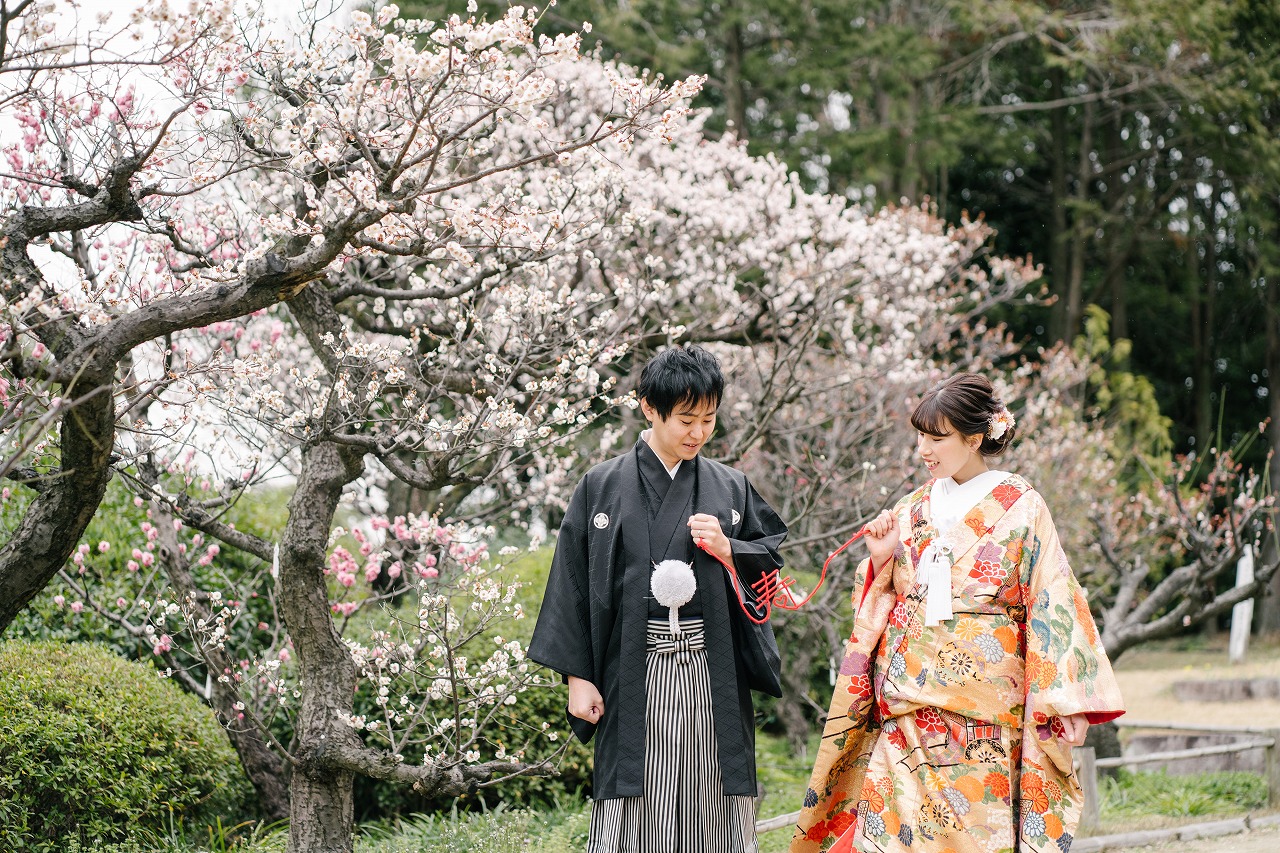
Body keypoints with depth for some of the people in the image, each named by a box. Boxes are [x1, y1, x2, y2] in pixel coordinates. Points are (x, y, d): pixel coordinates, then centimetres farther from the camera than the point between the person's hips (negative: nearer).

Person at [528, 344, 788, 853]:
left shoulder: (731, 489, 10)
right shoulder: (603, 487, 3)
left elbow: (771, 566, 14)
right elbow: (573, 583, 3)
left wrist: (729, 551, -7)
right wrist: (577, 675, -3)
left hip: (713, 674, 2)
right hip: (634, 674, -2)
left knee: (713, 810, 2)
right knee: (633, 812, -3)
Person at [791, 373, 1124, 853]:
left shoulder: (1021, 508, 0)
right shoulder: (911, 511, 12)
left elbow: (1052, 602, -4)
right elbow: (879, 605, 18)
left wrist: (1068, 702, -10)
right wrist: (881, 560, -3)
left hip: (984, 712, -3)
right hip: (906, 709, 4)